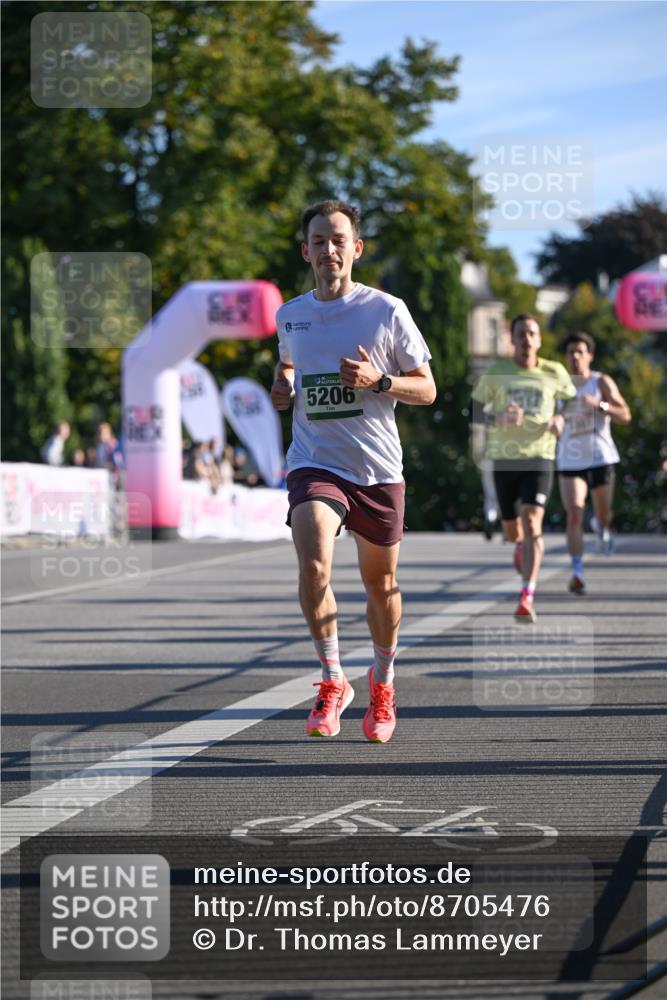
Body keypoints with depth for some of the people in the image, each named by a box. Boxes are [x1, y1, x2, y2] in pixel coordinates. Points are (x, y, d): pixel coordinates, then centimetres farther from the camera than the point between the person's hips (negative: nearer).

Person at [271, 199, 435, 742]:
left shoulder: (386, 310, -4)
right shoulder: (290, 315, 6)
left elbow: (427, 389, 0)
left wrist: (377, 381, -18)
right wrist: (282, 387, 4)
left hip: (378, 468, -1)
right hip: (315, 464, 1)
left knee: (381, 584, 11)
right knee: (314, 566, -23)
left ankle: (382, 682, 35)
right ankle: (333, 682, -9)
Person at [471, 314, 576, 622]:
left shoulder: (554, 373, 3)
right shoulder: (496, 373, 1)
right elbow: (474, 410, 5)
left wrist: (560, 419, -3)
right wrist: (496, 419, -16)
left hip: (540, 457, -1)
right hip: (504, 458, 1)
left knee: (532, 522, -19)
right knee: (512, 530, 10)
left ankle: (527, 597, -21)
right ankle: (521, 545, 50)